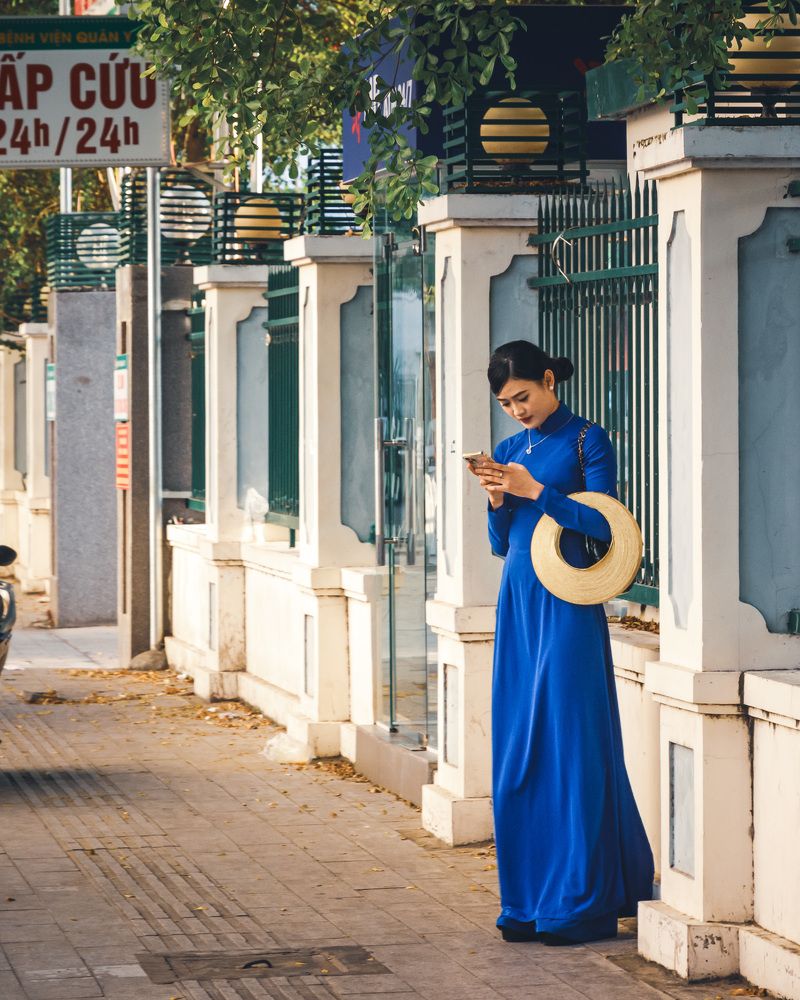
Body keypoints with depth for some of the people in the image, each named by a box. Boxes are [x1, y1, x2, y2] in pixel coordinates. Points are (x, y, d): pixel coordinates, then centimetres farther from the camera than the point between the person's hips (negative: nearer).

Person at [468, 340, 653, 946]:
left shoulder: (586, 441, -3)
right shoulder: (509, 451, 14)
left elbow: (605, 525, -12)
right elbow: (500, 545, 15)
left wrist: (535, 491, -15)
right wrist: (498, 501, -3)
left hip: (568, 606, -6)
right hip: (517, 605, 6)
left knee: (571, 747, -5)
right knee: (518, 750, 5)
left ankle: (581, 902, 0)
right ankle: (528, 901, 11)